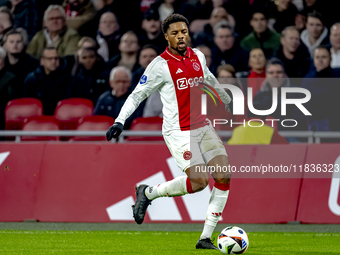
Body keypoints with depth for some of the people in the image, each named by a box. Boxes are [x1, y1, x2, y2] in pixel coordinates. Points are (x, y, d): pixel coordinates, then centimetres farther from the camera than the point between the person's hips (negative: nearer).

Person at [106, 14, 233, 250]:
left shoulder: (198, 57, 9)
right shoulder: (161, 65, -9)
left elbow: (210, 80, 30)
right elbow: (137, 95, -6)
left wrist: (228, 100, 43)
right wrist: (119, 122, -17)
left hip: (202, 126, 6)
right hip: (178, 131, -6)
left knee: (224, 176, -9)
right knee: (199, 180, -20)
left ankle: (206, 238, -4)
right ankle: (148, 193, 4)